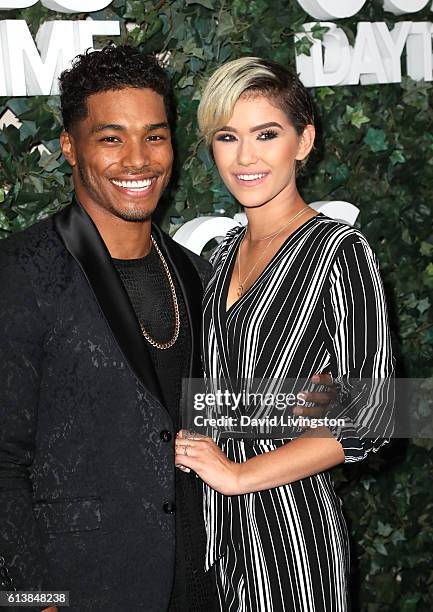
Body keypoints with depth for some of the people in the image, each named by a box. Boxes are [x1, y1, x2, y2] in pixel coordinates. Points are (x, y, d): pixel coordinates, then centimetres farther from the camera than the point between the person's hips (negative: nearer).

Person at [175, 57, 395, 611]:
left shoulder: (338, 250, -12)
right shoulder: (227, 249, 10)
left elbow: (369, 415, -18)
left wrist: (239, 473, -14)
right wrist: (190, 447, 2)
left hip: (287, 517, -6)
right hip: (213, 519, 6)